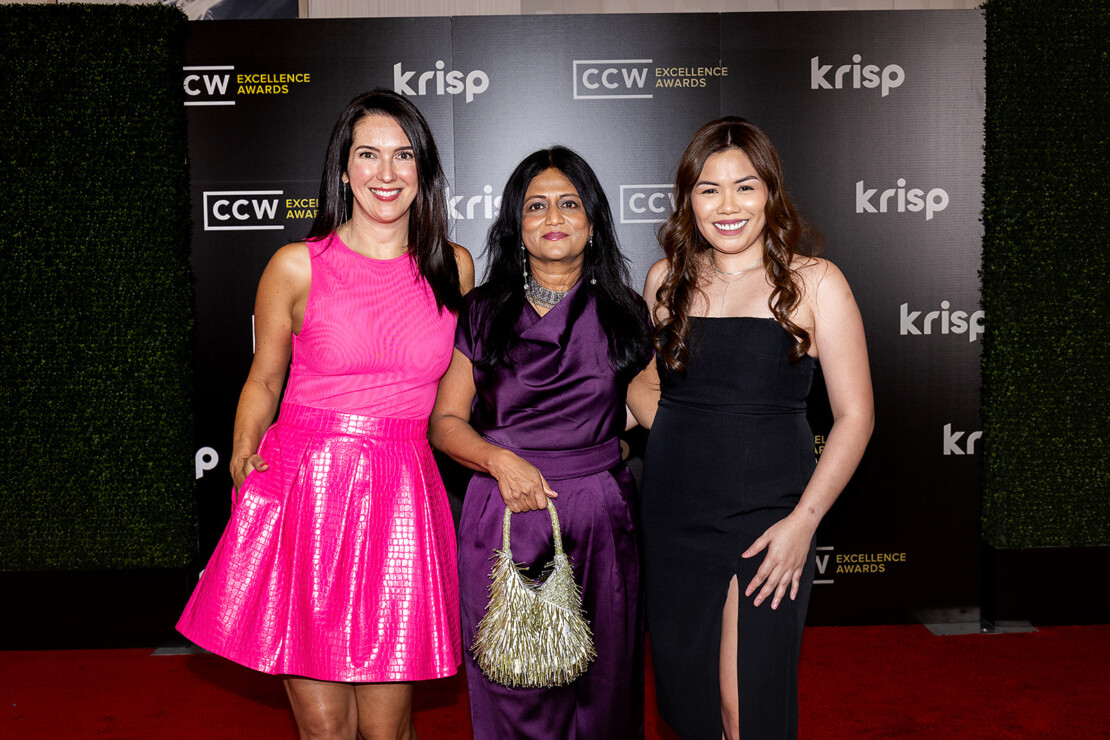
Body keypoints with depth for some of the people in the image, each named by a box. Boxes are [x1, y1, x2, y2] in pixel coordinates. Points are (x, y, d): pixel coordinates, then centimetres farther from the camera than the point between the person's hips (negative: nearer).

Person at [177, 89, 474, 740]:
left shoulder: (454, 268, 7)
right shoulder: (297, 267, 0)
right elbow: (264, 380, 10)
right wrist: (244, 456, -2)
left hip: (401, 502, 2)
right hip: (301, 493, -1)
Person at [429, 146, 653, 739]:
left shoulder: (624, 314, 8)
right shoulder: (483, 313, 6)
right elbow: (445, 421, 2)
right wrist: (500, 459, -14)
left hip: (599, 520, 1)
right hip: (502, 522, -1)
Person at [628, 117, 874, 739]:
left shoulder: (813, 282, -4)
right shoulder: (667, 279, 7)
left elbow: (855, 415, -5)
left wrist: (804, 520, -13)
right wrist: (676, 433, -1)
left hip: (767, 519, -3)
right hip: (672, 518, 4)